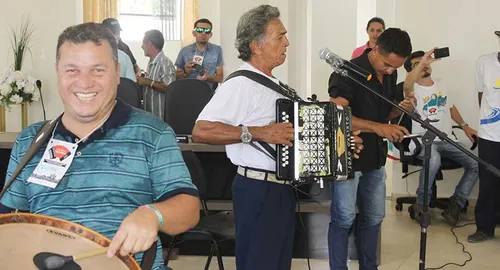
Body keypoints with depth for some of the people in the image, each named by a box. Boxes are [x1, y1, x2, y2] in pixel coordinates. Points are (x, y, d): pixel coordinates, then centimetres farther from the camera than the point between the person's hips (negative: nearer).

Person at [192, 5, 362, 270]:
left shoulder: (274, 85, 14)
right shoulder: (240, 85, -16)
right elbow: (201, 131, -27)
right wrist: (255, 133, -29)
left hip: (283, 190, 9)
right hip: (258, 191, -9)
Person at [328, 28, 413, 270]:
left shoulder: (390, 75, 5)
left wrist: (400, 109, -7)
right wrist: (377, 127, -38)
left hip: (375, 157, 7)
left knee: (374, 217, 15)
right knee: (344, 219, -1)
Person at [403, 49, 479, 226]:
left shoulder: (441, 87, 15)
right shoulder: (414, 89, -7)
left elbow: (451, 107, 28)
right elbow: (407, 85, -33)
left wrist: (465, 126, 16)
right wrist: (422, 61, -42)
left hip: (447, 141, 7)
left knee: (476, 164, -11)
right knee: (434, 160, -39)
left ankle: (455, 205, -3)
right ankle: (421, 204, -18)